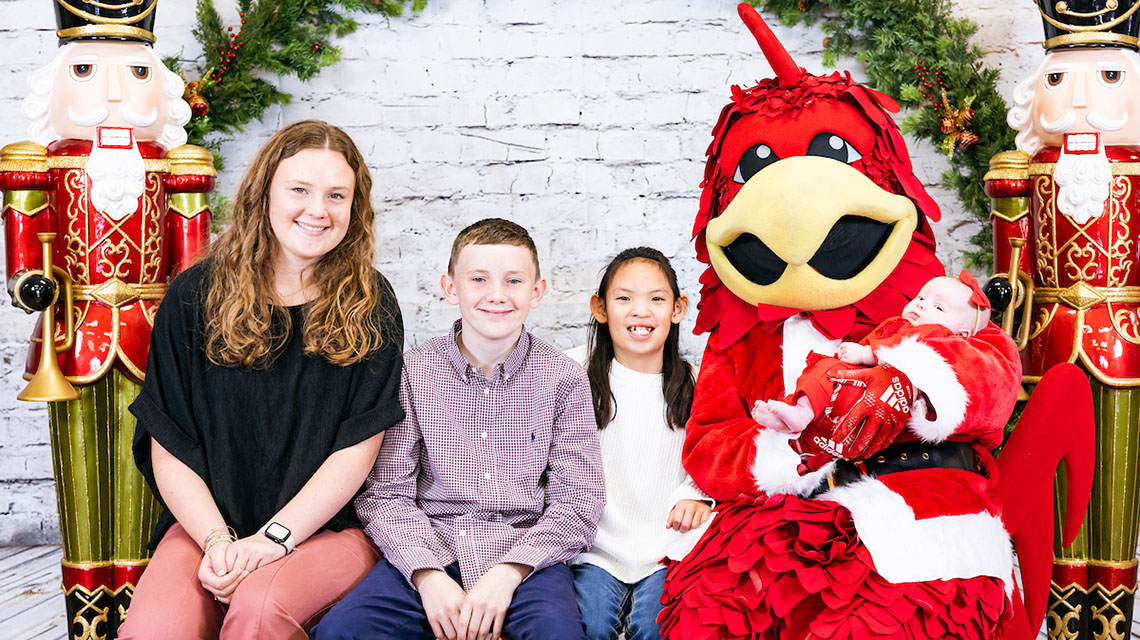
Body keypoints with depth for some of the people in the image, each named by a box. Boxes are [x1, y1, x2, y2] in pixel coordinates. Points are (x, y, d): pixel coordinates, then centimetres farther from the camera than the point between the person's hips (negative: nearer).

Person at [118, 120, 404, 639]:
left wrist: (274, 538, -14)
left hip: (328, 524, -1)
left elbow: (357, 449, -5)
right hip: (209, 521, 1)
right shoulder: (196, 295, 4)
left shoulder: (370, 305, 1)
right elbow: (167, 445, 2)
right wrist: (217, 539, -11)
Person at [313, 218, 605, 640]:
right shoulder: (412, 373, 4)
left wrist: (507, 573, -15)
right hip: (425, 554, 2)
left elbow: (578, 501, -1)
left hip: (525, 557, -1)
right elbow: (385, 493, 1)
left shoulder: (565, 379, 3)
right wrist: (428, 574, -15)